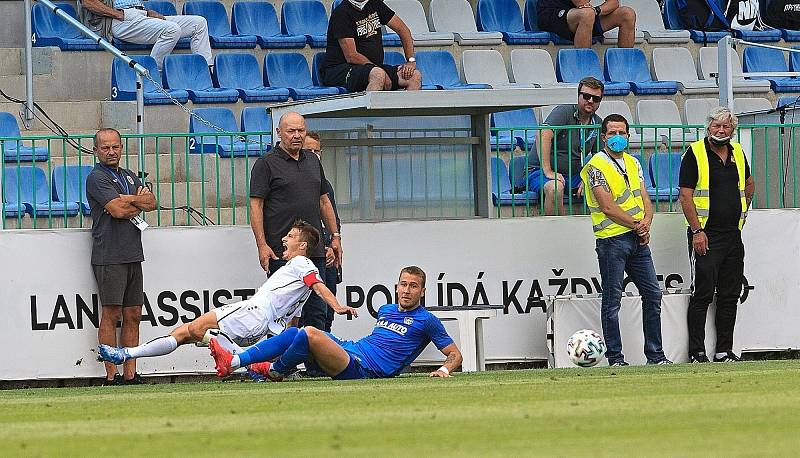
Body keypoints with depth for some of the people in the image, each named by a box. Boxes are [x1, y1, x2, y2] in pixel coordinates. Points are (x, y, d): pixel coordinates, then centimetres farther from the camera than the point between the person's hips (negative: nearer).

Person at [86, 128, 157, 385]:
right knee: (111, 314, -7)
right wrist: (139, 203, 2)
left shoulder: (129, 177, 20)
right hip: (109, 256, -8)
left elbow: (151, 203, 9)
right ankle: (111, 376, -7)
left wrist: (129, 200, -7)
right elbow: (117, 210, -16)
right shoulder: (97, 178, -5)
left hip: (133, 255, 8)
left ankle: (130, 374, 8)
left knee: (133, 315, 6)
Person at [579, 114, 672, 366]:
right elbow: (608, 207, -15)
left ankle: (655, 355, 14)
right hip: (612, 240, -7)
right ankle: (615, 358, 1)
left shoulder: (633, 163, 15)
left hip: (638, 240, 7)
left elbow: (645, 199, 12)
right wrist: (636, 225, -11)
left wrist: (646, 222, -8)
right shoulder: (596, 166, -8)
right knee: (612, 300, -3)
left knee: (652, 295, 7)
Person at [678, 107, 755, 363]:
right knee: (702, 294, -7)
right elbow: (685, 196, -10)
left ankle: (725, 351, 12)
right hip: (706, 236, -6)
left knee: (730, 295, 7)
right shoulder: (695, 154, -6)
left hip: (733, 236, 6)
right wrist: (696, 230, -16)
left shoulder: (737, 154, 12)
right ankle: (697, 353, -4)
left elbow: (749, 184, 31)